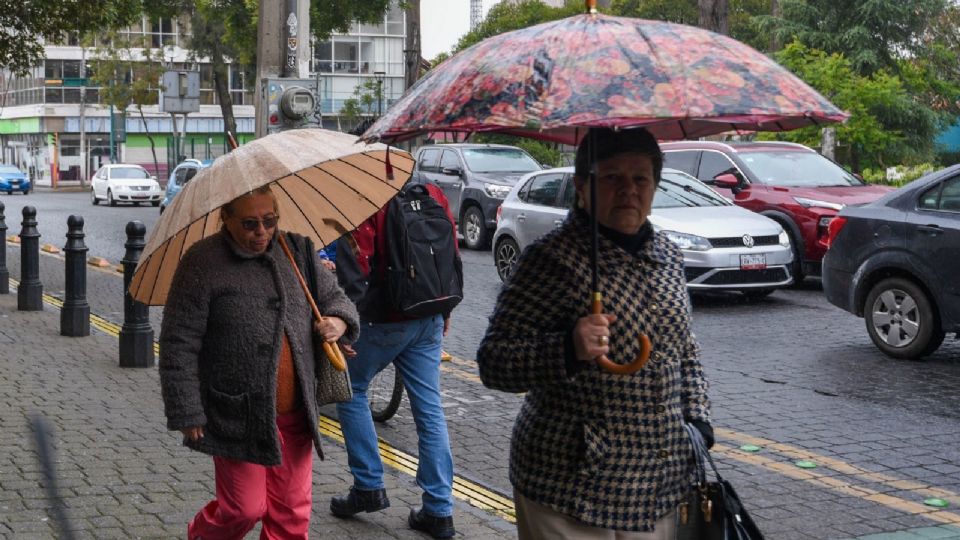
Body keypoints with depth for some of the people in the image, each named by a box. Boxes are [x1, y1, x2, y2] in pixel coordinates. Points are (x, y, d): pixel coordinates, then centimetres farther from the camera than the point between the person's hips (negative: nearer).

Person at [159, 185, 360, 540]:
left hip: (294, 415, 5)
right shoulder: (202, 264, -10)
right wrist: (187, 414, -12)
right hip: (238, 418, -5)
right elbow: (178, 347, -10)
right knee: (245, 509, 2)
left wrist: (339, 321, -4)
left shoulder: (295, 251, 6)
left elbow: (334, 295, 20)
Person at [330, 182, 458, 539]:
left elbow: (353, 269, -18)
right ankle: (439, 510, 9)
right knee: (429, 409, 7)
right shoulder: (434, 195, 7)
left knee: (351, 392, 16)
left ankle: (369, 486, 14)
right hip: (430, 321, 6)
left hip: (384, 321, -5)